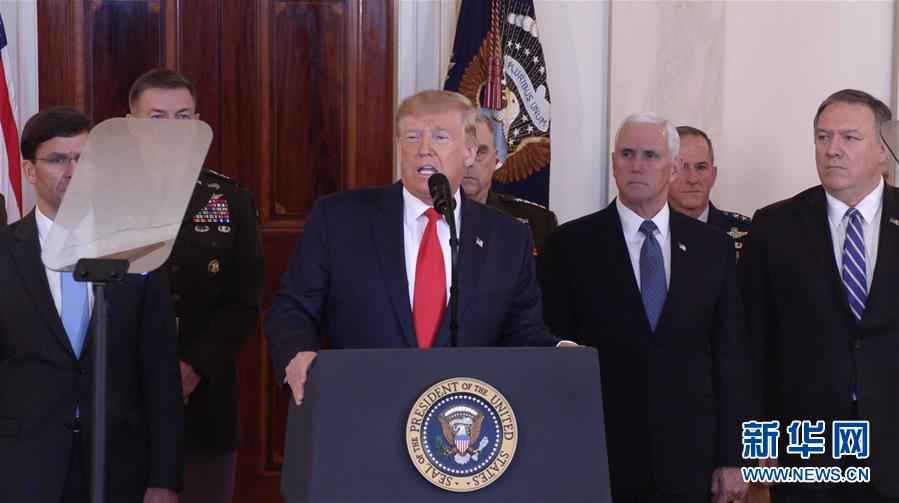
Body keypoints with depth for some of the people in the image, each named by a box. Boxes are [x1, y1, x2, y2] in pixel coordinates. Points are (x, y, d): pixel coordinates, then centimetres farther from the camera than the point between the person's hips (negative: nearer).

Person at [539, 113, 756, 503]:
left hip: (688, 460, 2)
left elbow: (731, 355, 5)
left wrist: (731, 457, 2)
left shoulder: (712, 248, 6)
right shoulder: (571, 245, 0)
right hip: (598, 458, -2)